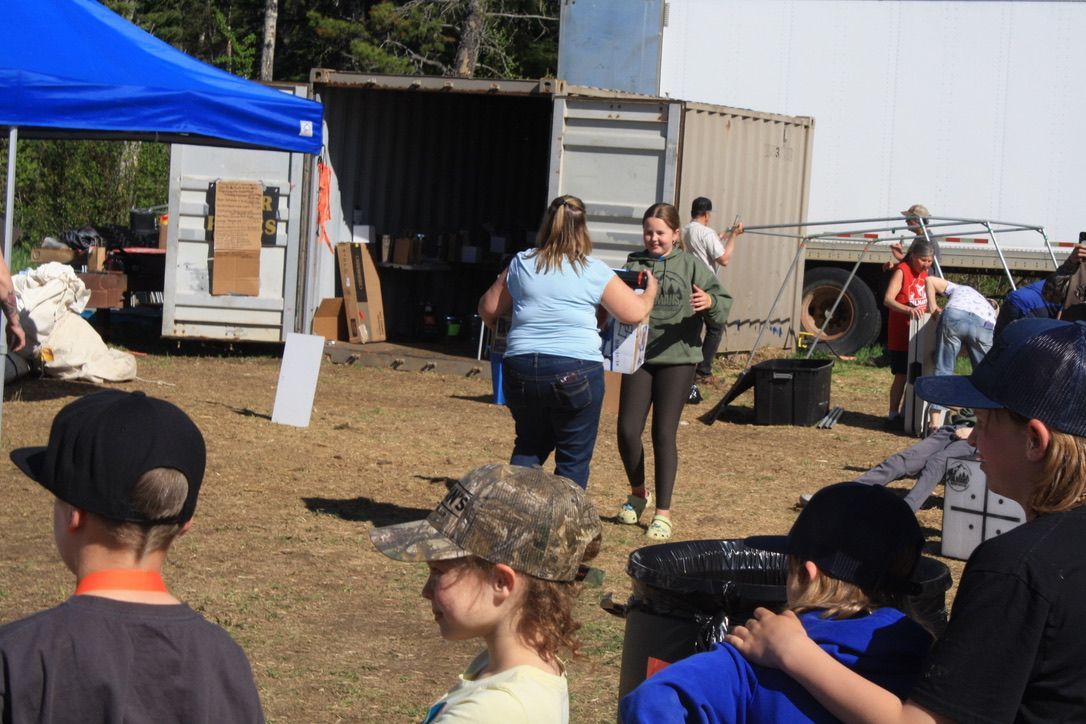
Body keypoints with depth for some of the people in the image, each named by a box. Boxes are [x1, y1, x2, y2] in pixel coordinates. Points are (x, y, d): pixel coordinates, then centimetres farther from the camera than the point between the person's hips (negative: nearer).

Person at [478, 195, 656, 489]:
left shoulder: (521, 264, 7)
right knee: (574, 457, 7)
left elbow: (488, 309, 16)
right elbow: (635, 313, 3)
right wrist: (651, 291, 24)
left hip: (520, 368, 4)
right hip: (575, 373, -3)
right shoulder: (594, 272, -2)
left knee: (530, 446, 20)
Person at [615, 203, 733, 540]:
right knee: (627, 430, -2)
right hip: (638, 356, 2)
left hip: (677, 359, -2)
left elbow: (723, 304, -4)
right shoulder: (634, 263, 6)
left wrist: (710, 303, -26)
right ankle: (638, 495, 25)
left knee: (664, 433, -2)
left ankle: (663, 512, 8)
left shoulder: (692, 266, 1)